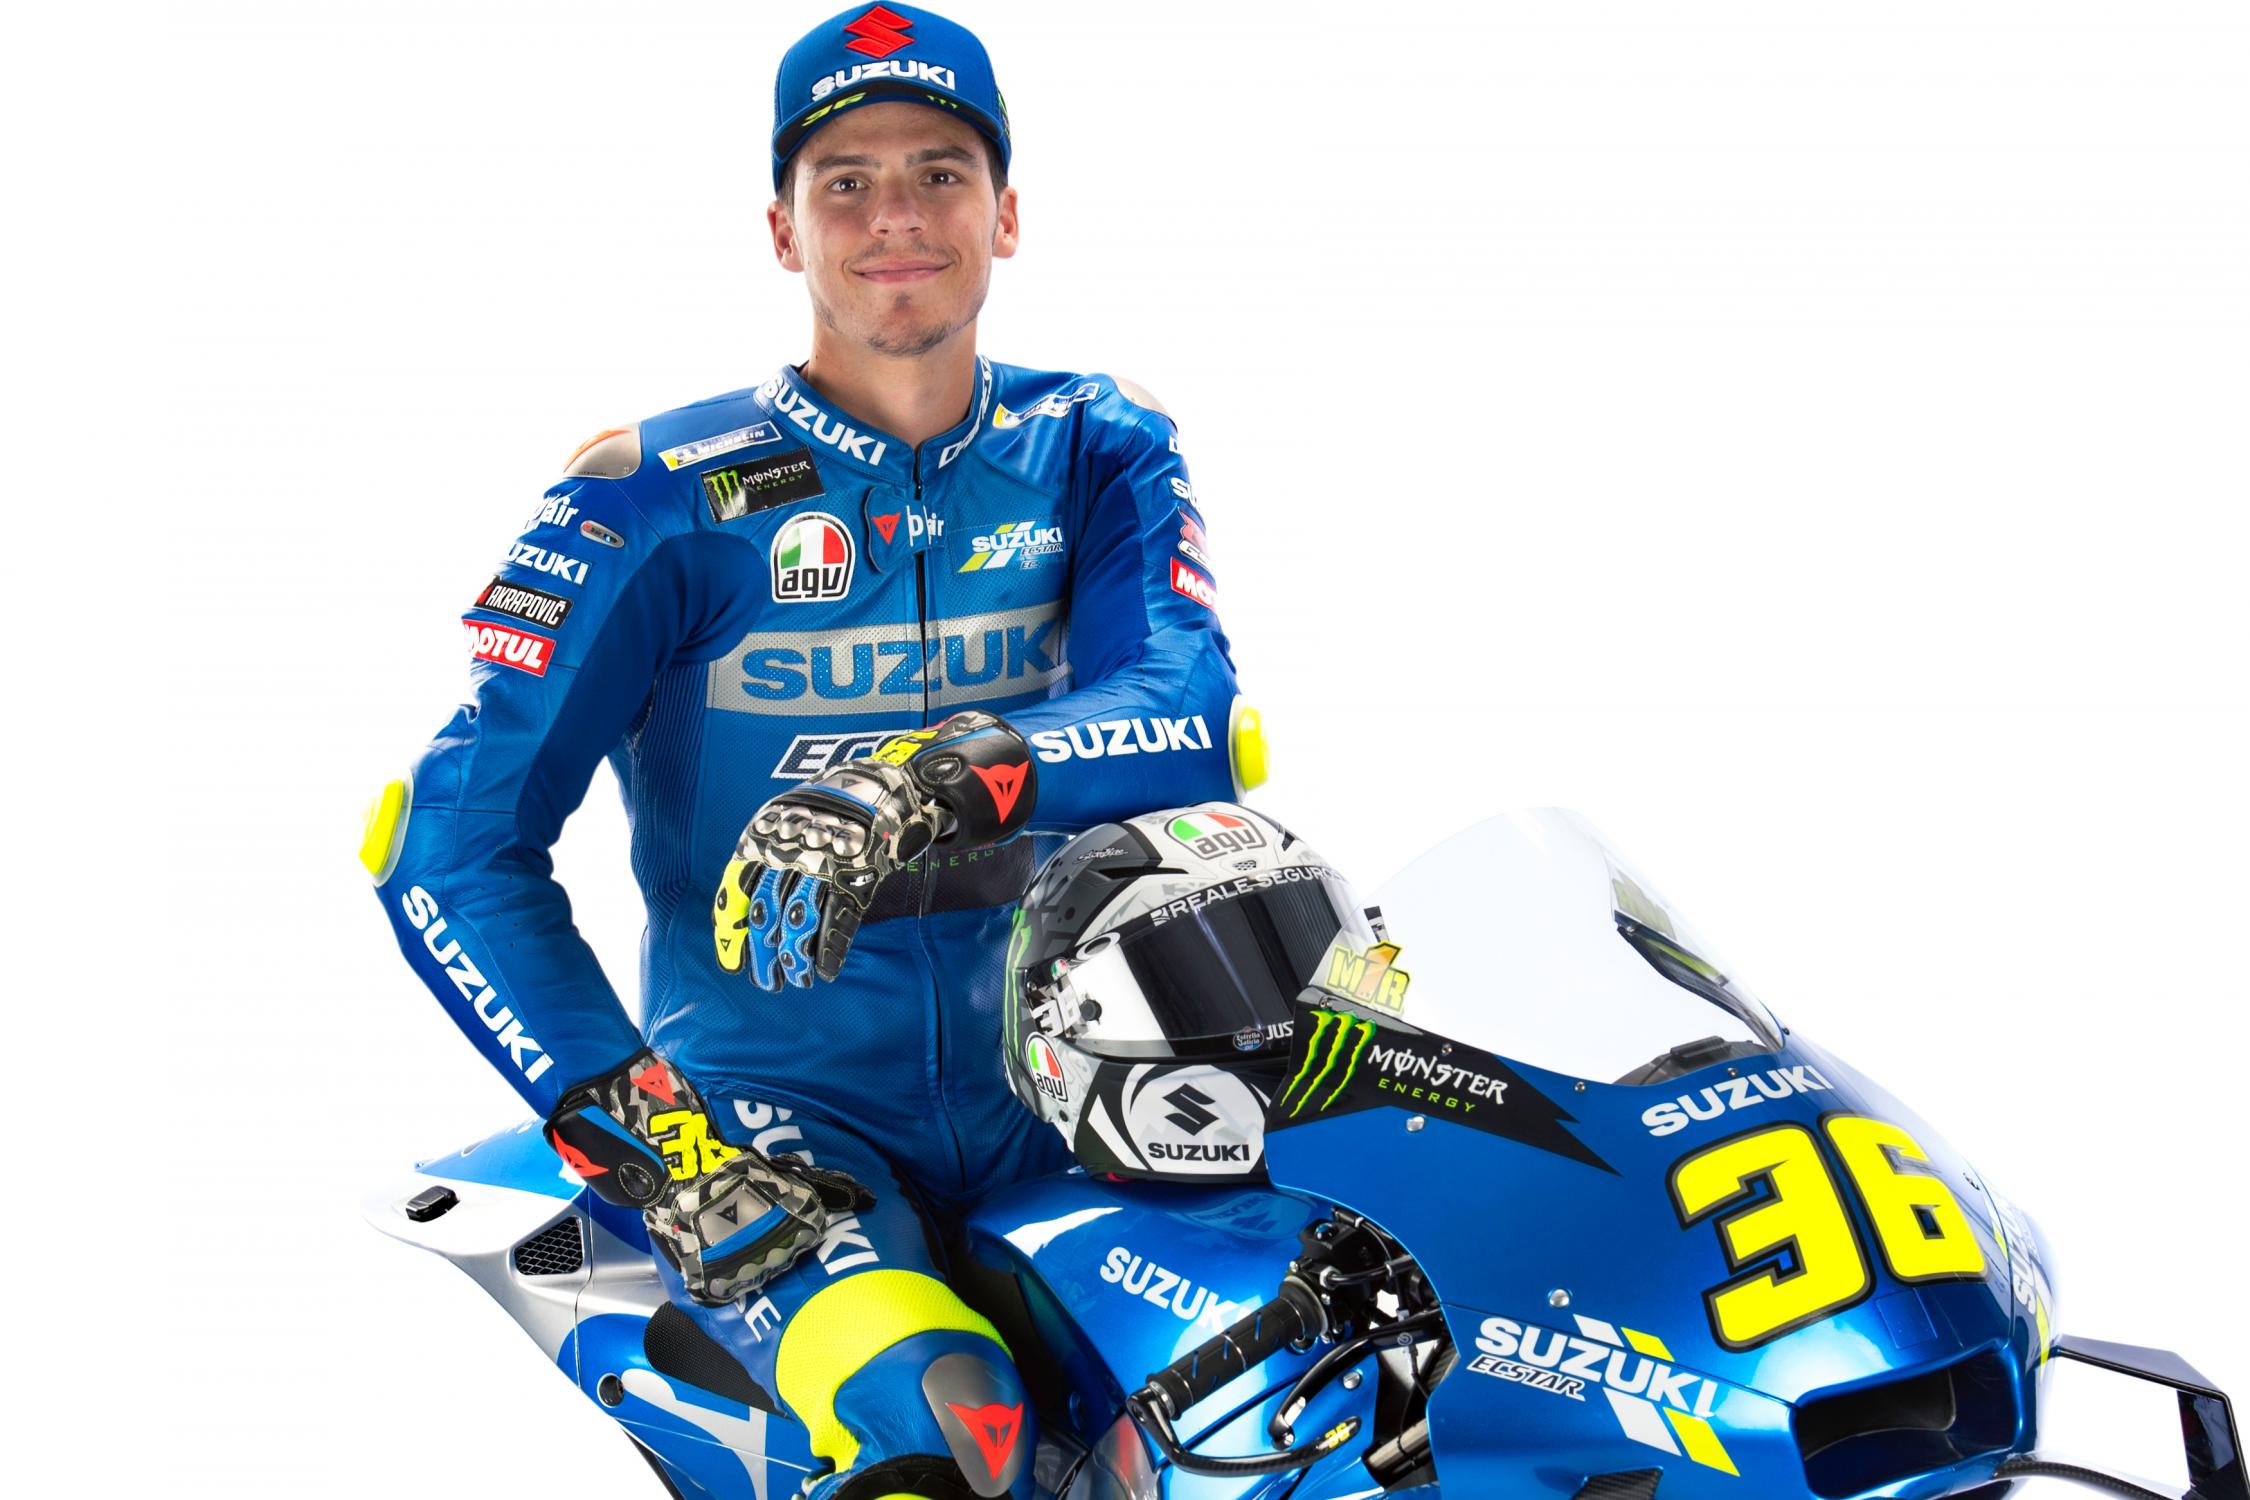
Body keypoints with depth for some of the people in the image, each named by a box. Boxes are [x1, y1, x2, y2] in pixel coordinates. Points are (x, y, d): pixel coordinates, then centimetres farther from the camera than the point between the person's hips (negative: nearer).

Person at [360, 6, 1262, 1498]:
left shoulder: (1098, 451, 7)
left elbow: (1195, 716, -12)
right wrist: (642, 1136, -20)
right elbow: (453, 852, -8)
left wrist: (931, 787, -31)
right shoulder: (660, 496, -3)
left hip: (1061, 1076, 4)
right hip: (785, 1114, -4)